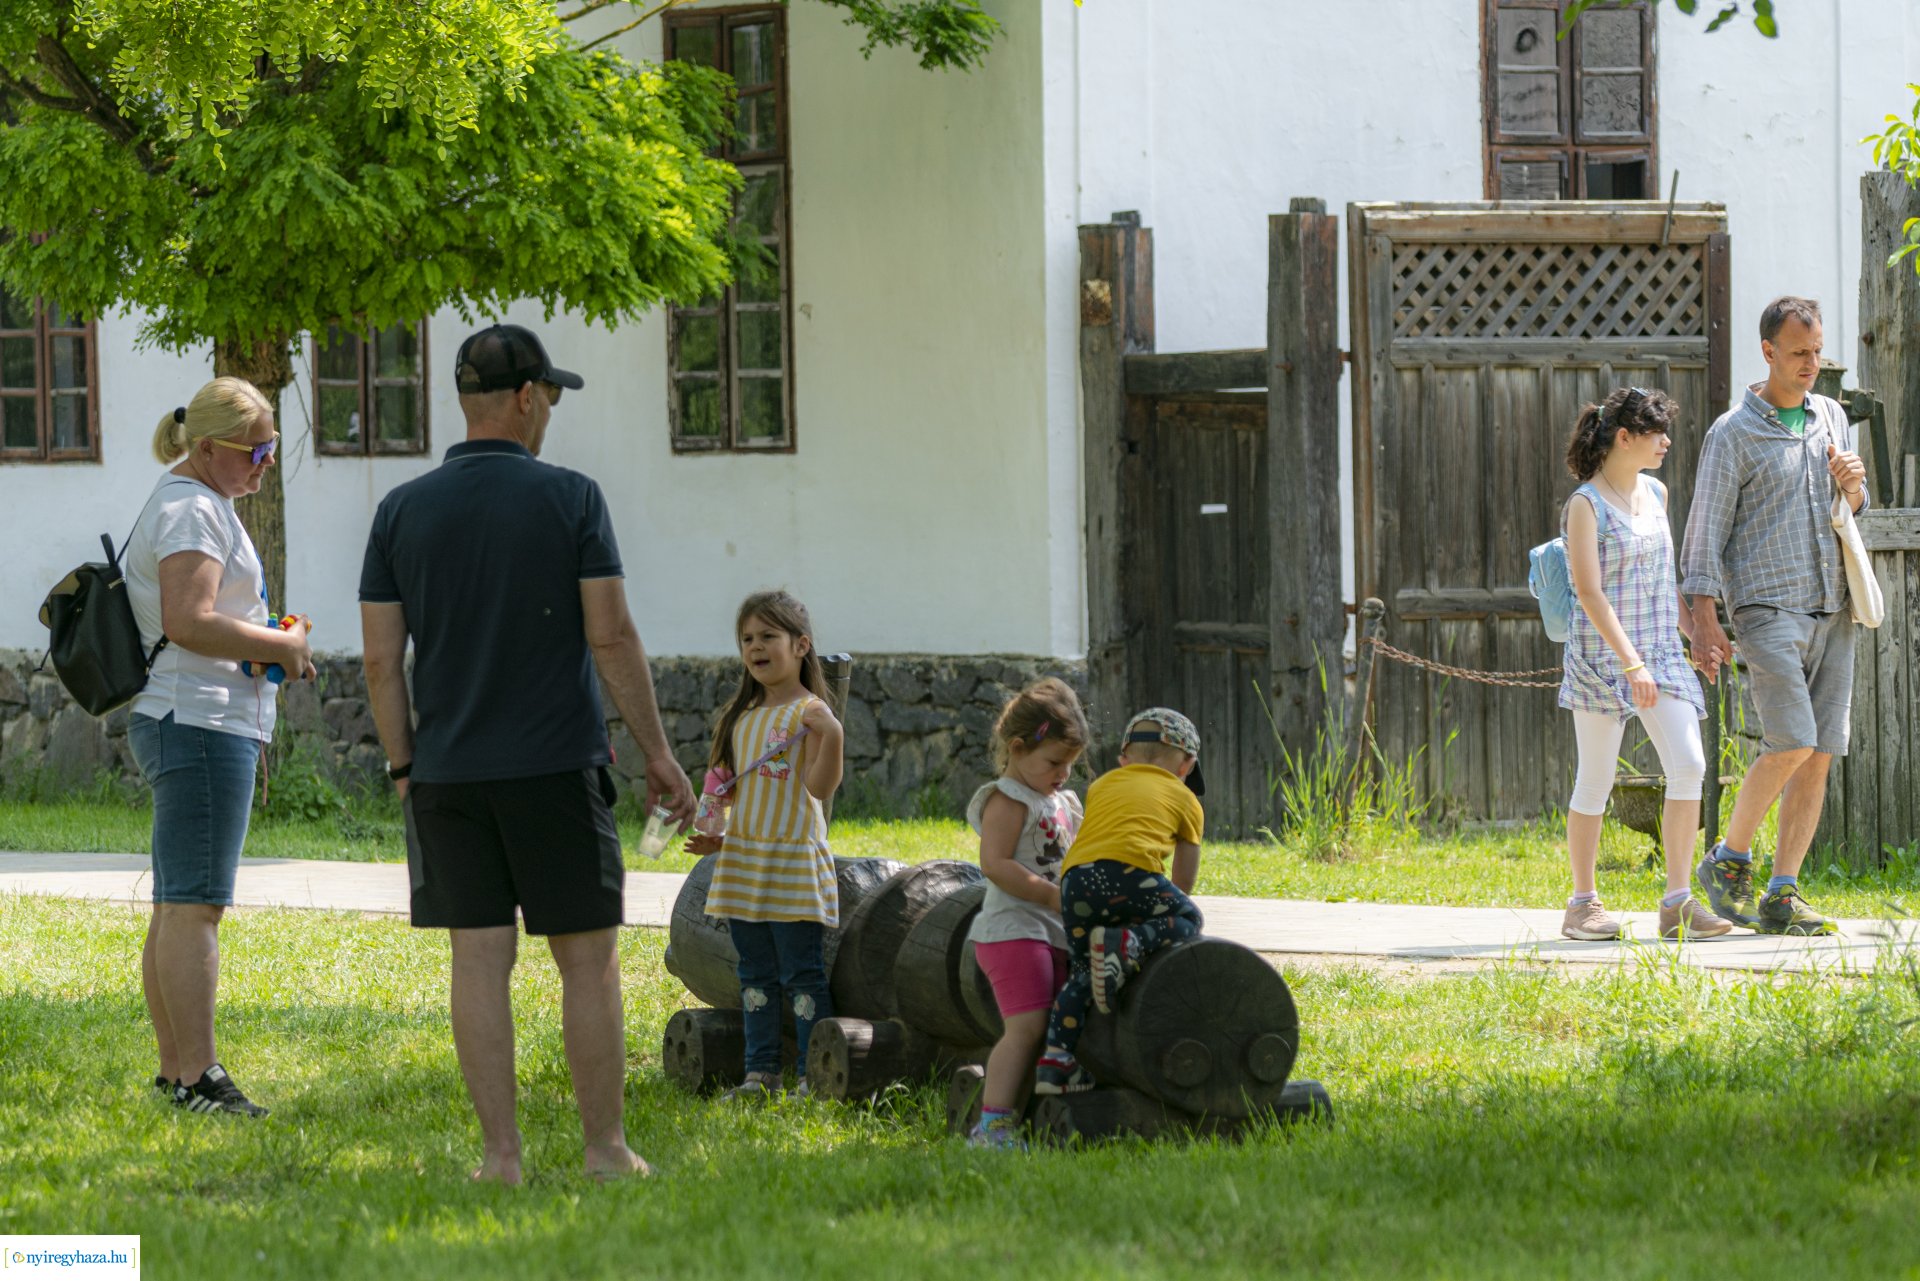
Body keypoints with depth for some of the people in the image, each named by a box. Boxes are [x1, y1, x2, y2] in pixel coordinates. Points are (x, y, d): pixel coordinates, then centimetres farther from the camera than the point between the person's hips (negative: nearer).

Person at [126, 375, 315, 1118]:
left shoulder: (201, 505, 20)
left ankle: (175, 1069, 15)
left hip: (184, 724, 11)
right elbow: (189, 622, -24)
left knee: (176, 910, 11)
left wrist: (269, 645, 14)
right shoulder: (192, 510, -13)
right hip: (201, 722, -11)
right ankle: (196, 1076, -15)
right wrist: (281, 646, -13)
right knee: (195, 904, -12)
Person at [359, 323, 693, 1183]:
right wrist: (657, 753, 0)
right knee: (588, 959, 5)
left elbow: (381, 659, 2)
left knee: (480, 959, 4)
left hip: (449, 773, 3)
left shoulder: (402, 511, 3)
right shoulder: (569, 499, -5)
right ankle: (605, 1148, 7)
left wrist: (404, 766, 11)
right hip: (556, 766, -3)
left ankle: (499, 1152, 1)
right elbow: (611, 638, -8)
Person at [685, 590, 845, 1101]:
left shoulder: (808, 712, -8)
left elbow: (819, 785, -18)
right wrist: (719, 840, 13)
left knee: (802, 974, -5)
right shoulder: (743, 718, 15)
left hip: (795, 862, -7)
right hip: (743, 861, 7)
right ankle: (761, 1073, 12)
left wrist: (832, 736, -33)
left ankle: (815, 1076, -3)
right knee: (755, 975, 8)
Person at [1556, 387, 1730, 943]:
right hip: (1602, 655, -6)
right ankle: (1583, 902, 13)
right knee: (1595, 781, 1)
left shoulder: (1655, 494, 11)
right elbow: (1590, 593, -18)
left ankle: (1678, 901, -5)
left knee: (1688, 765, -8)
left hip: (1661, 652, 6)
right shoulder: (1586, 505, -11)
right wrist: (1631, 664, -24)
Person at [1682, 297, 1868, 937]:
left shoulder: (1831, 417, 16)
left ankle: (1782, 896, 2)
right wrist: (1704, 617, -13)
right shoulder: (1733, 433, -3)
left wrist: (1854, 485, 1)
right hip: (1767, 608, -6)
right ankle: (1729, 860, 1)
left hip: (1832, 612, 6)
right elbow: (1706, 528, -5)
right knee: (1792, 744, -18)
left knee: (1819, 756, 0)